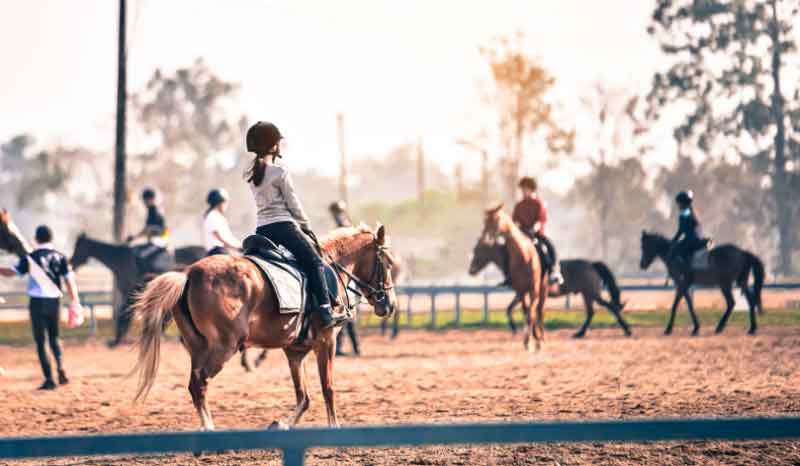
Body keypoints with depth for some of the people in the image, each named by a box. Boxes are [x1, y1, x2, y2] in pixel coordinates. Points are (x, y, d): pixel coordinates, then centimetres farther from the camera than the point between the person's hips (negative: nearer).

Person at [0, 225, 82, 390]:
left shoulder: (31, 258, -6)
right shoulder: (60, 257, 2)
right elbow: (69, 280, -2)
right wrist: (75, 302, 1)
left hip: (37, 302, -3)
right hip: (54, 301, 3)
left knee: (40, 341, 3)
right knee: (54, 337, 21)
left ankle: (49, 378, -5)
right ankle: (60, 367, -2)